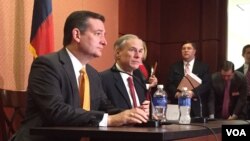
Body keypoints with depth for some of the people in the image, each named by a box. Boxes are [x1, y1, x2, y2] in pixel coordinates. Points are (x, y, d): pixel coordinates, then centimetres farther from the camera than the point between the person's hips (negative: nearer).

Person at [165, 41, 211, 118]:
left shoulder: (203, 67, 9)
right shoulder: (174, 67, 14)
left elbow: (206, 84, -2)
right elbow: (169, 84, 6)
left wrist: (193, 93, -18)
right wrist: (177, 93, -14)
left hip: (196, 106, -1)